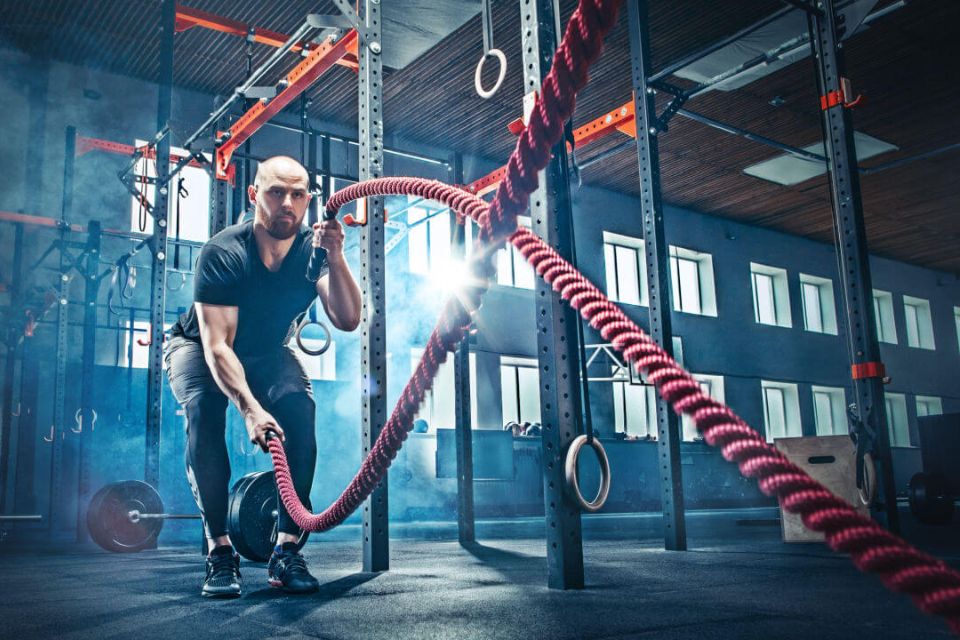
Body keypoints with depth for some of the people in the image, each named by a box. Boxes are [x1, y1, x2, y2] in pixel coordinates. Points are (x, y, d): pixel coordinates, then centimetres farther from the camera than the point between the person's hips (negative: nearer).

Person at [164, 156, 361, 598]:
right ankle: (219, 549, -24)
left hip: (266, 353, 3)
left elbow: (347, 320, -32)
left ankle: (287, 550, -21)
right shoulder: (223, 253, -31)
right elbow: (217, 344, -37)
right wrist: (250, 408, -50)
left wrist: (335, 257, -46)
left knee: (299, 407, -27)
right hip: (198, 347, -2)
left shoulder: (313, 249, -21)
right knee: (204, 410, -34)